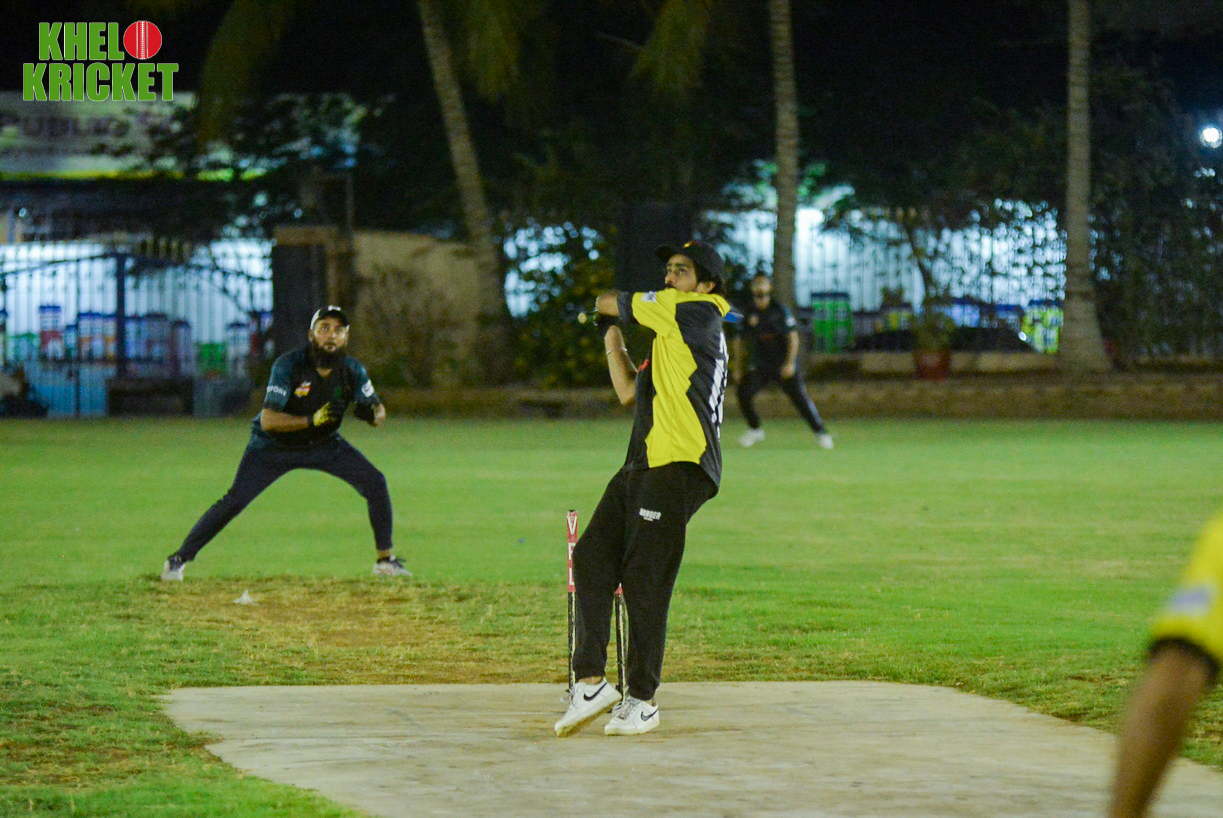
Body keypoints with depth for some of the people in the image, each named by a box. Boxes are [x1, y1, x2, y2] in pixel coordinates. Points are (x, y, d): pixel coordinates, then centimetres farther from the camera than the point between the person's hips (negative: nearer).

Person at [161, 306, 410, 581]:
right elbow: (268, 420, -30)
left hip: (323, 444, 4)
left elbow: (380, 411, -4)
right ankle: (179, 559, -4)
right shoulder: (289, 365, -26)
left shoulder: (352, 370, -14)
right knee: (235, 500, -15)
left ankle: (386, 559, 4)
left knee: (375, 483, -9)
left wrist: (372, 414, -29)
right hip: (274, 445, -4)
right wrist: (311, 420, -43)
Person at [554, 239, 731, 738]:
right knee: (592, 560, 2)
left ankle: (641, 700, 0)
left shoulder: (697, 313, -3)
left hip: (678, 467, -10)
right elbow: (629, 393, 26)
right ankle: (590, 682, 3)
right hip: (642, 467, 10)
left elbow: (615, 303, 4)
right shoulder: (671, 336, 25)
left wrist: (604, 305, 27)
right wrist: (612, 337, 27)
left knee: (645, 581, -8)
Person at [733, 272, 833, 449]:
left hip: (784, 364, -3)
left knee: (799, 397, -10)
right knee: (742, 391, -12)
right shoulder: (749, 313, 3)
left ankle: (820, 431, 3)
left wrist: (790, 363, -18)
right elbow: (740, 341, 11)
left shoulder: (780, 311, -5)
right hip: (760, 366, 3)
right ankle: (755, 430, 6)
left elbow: (793, 337, -7)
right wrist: (737, 368, 6)